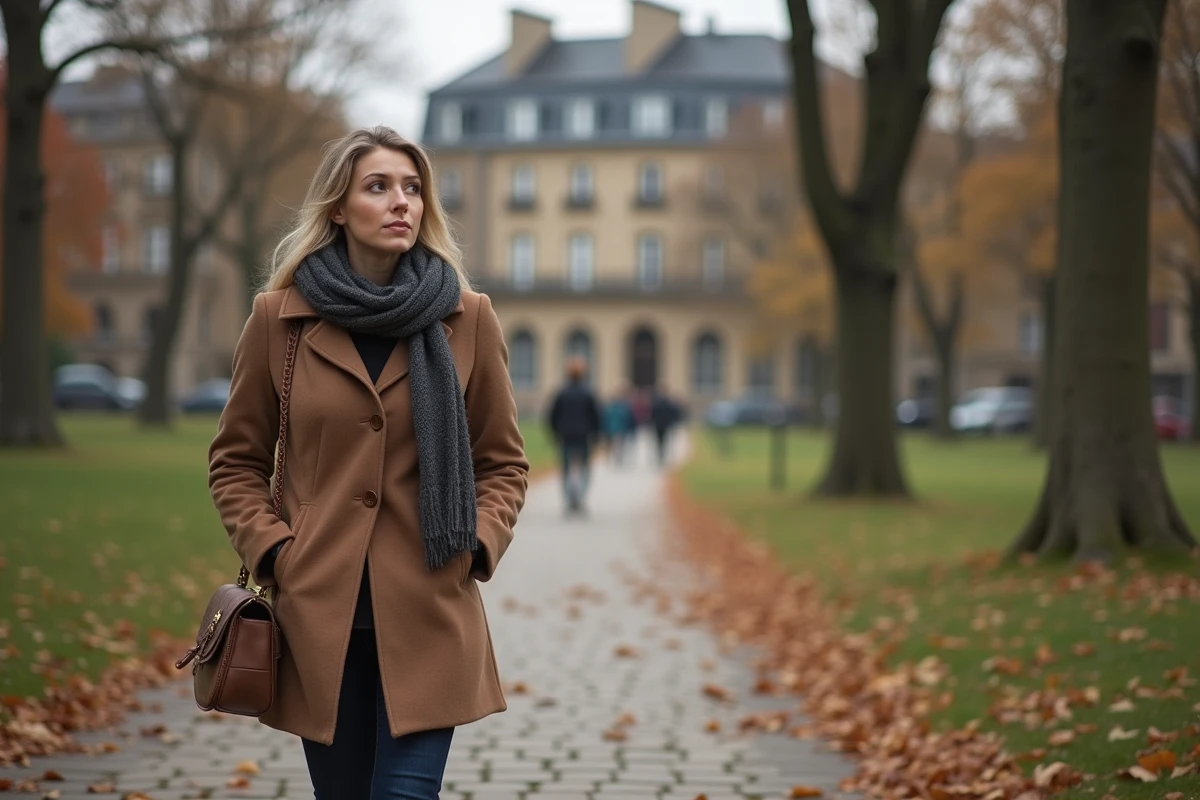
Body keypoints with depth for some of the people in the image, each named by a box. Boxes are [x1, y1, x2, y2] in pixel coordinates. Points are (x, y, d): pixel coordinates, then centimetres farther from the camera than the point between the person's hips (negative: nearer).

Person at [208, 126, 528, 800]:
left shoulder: (468, 320, 2)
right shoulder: (280, 319, 1)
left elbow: (504, 462, 10)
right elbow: (236, 460, 10)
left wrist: (477, 546, -5)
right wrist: (270, 549, -4)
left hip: (429, 616, -1)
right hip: (319, 614, 1)